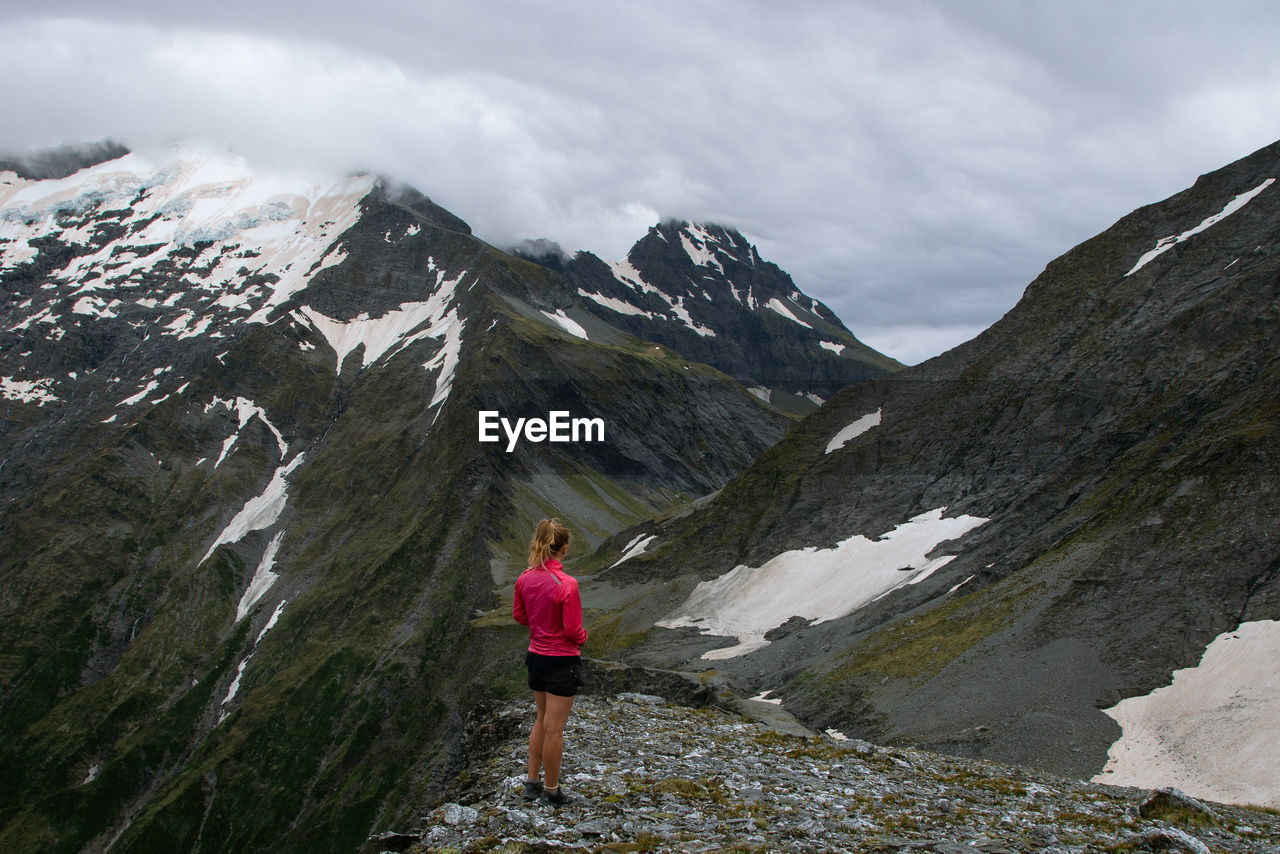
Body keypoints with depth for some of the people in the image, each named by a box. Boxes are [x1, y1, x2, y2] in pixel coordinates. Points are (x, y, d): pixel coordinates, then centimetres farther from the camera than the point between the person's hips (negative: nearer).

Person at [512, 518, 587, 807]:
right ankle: (551, 791, 19)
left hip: (536, 656, 6)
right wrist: (583, 637, 2)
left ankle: (532, 783, 31)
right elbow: (573, 631, -18)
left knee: (542, 720, 22)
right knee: (554, 728, 6)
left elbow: (519, 615, 9)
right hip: (562, 661, -6)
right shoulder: (567, 584, -24)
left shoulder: (525, 578, -5)